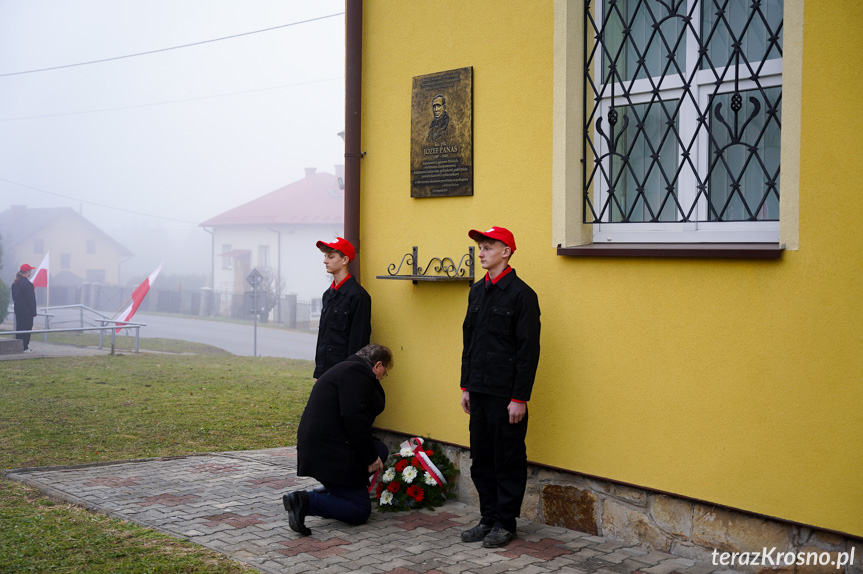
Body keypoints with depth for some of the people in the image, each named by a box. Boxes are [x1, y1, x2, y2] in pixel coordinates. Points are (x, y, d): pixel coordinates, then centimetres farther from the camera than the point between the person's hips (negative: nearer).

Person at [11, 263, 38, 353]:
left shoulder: (15, 283, 10)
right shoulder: (27, 283, -17)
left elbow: (14, 297, 16)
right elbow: (31, 299, -16)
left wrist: (16, 305, 21)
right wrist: (34, 312, -12)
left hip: (17, 309, 8)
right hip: (27, 311, -8)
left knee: (19, 327, 13)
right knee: (27, 328, -3)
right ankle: (25, 347, -2)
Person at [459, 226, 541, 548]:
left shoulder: (521, 294, -11)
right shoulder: (477, 291, 12)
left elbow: (528, 350, -13)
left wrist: (519, 398, -15)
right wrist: (466, 386, 14)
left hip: (506, 394, -7)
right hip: (479, 391, 7)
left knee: (508, 461, 3)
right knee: (481, 459, 12)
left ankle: (505, 524, 15)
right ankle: (488, 518, 24)